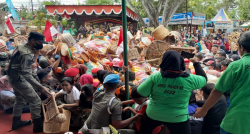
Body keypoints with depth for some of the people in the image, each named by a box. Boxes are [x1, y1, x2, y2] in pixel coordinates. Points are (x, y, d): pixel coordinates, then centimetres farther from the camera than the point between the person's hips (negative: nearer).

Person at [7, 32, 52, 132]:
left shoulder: (20, 47, 3)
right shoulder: (27, 54, -26)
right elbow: (27, 75, -33)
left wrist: (33, 52, 5)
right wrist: (41, 88, -39)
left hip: (14, 77, 10)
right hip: (19, 79, -10)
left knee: (21, 100, 24)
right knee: (35, 101, -3)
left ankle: (16, 122, 39)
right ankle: (38, 126, 7)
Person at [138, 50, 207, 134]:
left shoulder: (155, 77, -16)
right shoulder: (189, 79, -14)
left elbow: (141, 93, -10)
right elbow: (204, 78, 6)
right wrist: (196, 63, 19)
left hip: (153, 114, 1)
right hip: (178, 118, -1)